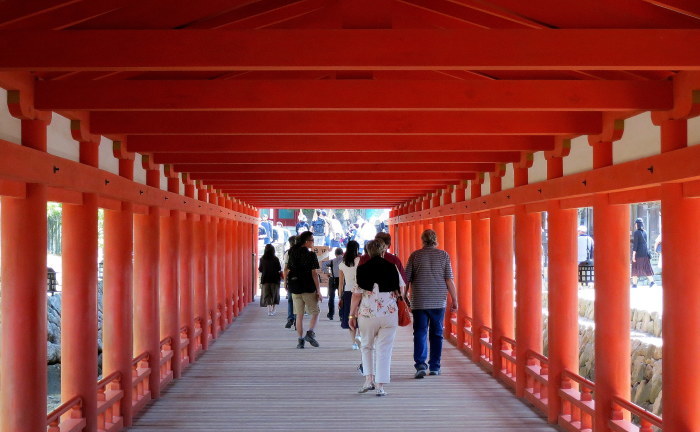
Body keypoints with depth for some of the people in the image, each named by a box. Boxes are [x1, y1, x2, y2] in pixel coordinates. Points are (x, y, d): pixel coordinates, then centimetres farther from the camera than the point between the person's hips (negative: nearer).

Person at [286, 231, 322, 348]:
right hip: (309, 289, -4)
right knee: (315, 313, 9)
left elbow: (288, 272, 10)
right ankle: (310, 333, -10)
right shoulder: (311, 255, -10)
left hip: (295, 289, 4)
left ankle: (300, 340, 7)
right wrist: (318, 291, -7)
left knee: (299, 315, 9)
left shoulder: (292, 255, 6)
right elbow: (314, 274, -11)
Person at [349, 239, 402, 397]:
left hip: (367, 313, 0)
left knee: (367, 346, 18)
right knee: (384, 350, 4)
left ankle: (369, 379, 8)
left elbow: (357, 294, -4)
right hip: (389, 313, 0)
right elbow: (398, 292, 5)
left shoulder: (362, 269, -2)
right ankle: (380, 385, 1)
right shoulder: (392, 267, 1)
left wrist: (352, 314, 3)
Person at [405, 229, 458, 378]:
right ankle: (435, 367, 14)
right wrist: (454, 300, 6)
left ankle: (420, 365, -15)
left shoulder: (415, 255, 2)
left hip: (419, 301, 0)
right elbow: (449, 280, -1)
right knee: (436, 334, 10)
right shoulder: (444, 255, 2)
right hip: (439, 301, 1)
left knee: (420, 333, 0)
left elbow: (407, 279, 3)